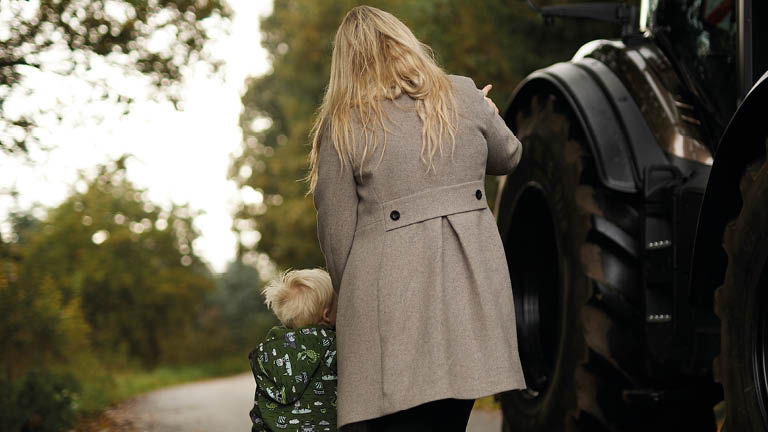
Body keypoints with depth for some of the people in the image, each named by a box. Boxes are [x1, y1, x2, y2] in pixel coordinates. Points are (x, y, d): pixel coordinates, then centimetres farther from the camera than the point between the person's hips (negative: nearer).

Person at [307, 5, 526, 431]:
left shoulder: (342, 124, -1)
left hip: (389, 294, -3)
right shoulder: (465, 96, 6)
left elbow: (336, 229, 1)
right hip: (469, 282, 3)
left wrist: (351, 297, 15)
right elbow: (508, 157, 24)